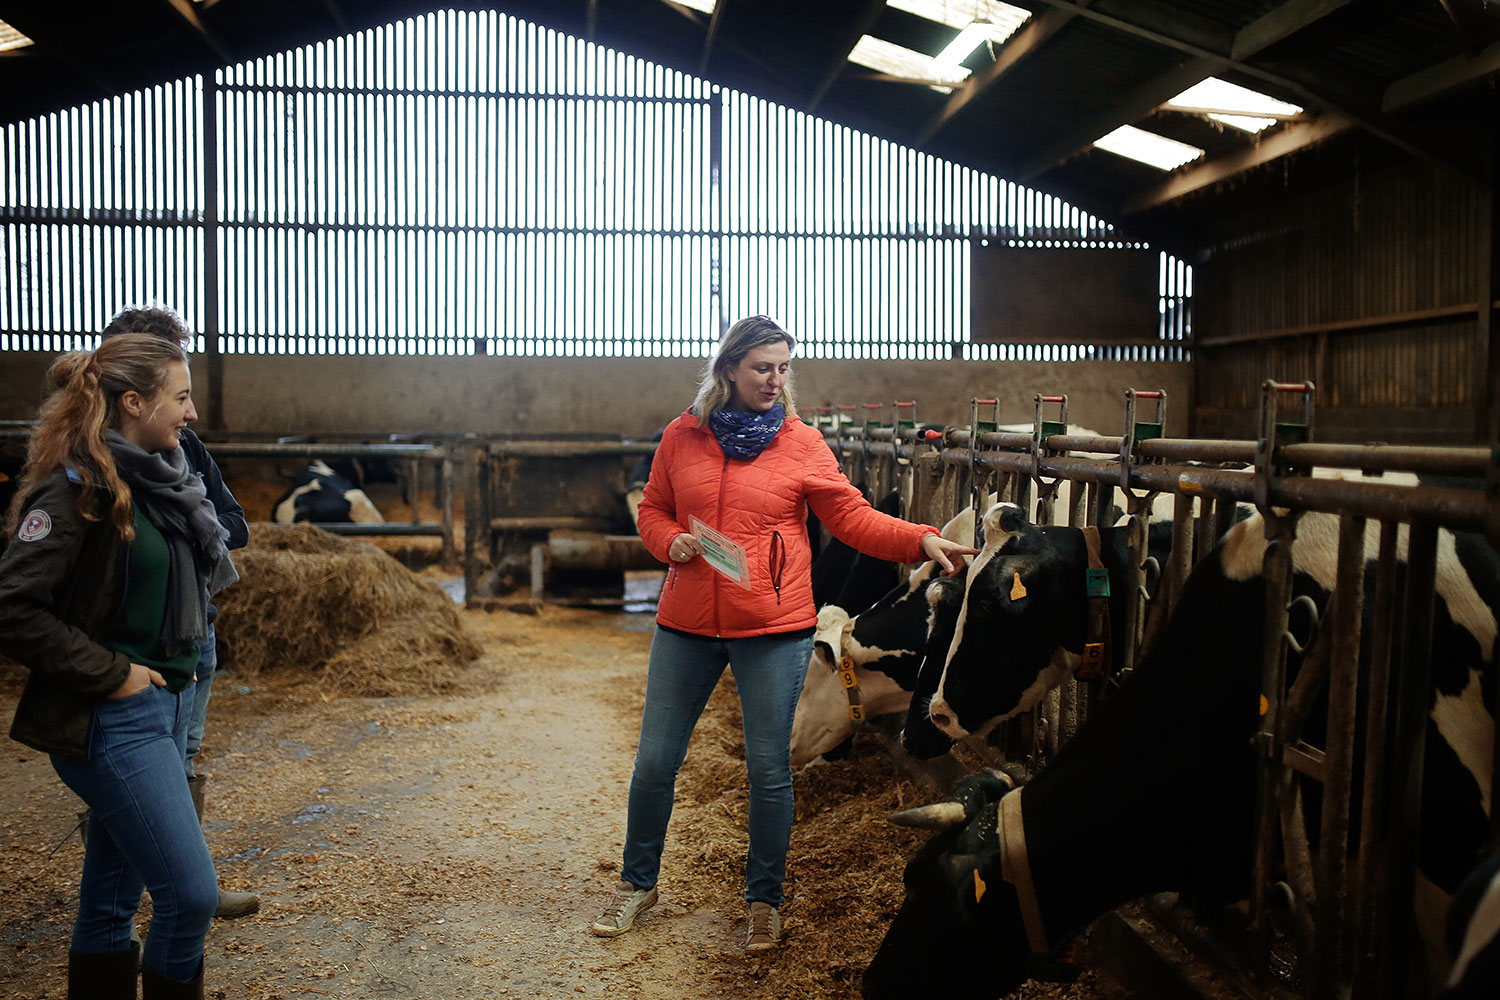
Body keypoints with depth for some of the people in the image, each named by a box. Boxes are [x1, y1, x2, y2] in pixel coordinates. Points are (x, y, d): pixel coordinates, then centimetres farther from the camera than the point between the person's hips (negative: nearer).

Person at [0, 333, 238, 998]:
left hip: (166, 705, 9)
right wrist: (111, 674, -16)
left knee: (111, 902, 17)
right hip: (114, 720, -8)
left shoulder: (161, 480, 10)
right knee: (191, 894, -8)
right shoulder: (80, 486, -16)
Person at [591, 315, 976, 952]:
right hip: (686, 624, 2)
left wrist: (921, 541, -17)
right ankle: (637, 883, 32)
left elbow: (854, 518, -4)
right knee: (655, 760, 10)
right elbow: (653, 510, 13)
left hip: (774, 628, -2)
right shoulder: (683, 436, 4)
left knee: (769, 768, 6)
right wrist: (670, 541, -8)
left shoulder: (802, 444, -1)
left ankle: (764, 901, 25)